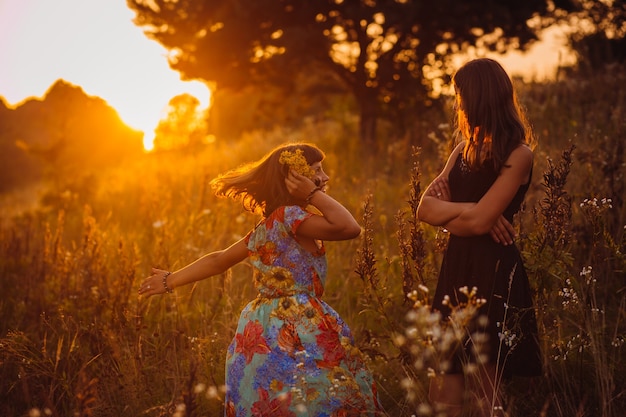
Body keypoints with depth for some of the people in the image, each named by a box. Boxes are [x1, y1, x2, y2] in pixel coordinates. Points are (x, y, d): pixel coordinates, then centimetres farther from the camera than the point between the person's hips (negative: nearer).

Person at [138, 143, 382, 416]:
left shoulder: (267, 225, 17)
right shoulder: (289, 215, -11)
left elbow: (219, 260, 22)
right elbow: (349, 228, -24)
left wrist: (171, 280, 32)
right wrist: (314, 195, -11)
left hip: (260, 333, 10)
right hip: (293, 333, -10)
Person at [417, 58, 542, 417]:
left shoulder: (518, 155, -9)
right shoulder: (465, 150, 15)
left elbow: (479, 221, -18)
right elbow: (425, 208, 6)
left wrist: (446, 208, 0)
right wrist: (466, 210, -11)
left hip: (493, 274, -7)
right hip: (457, 268, 7)